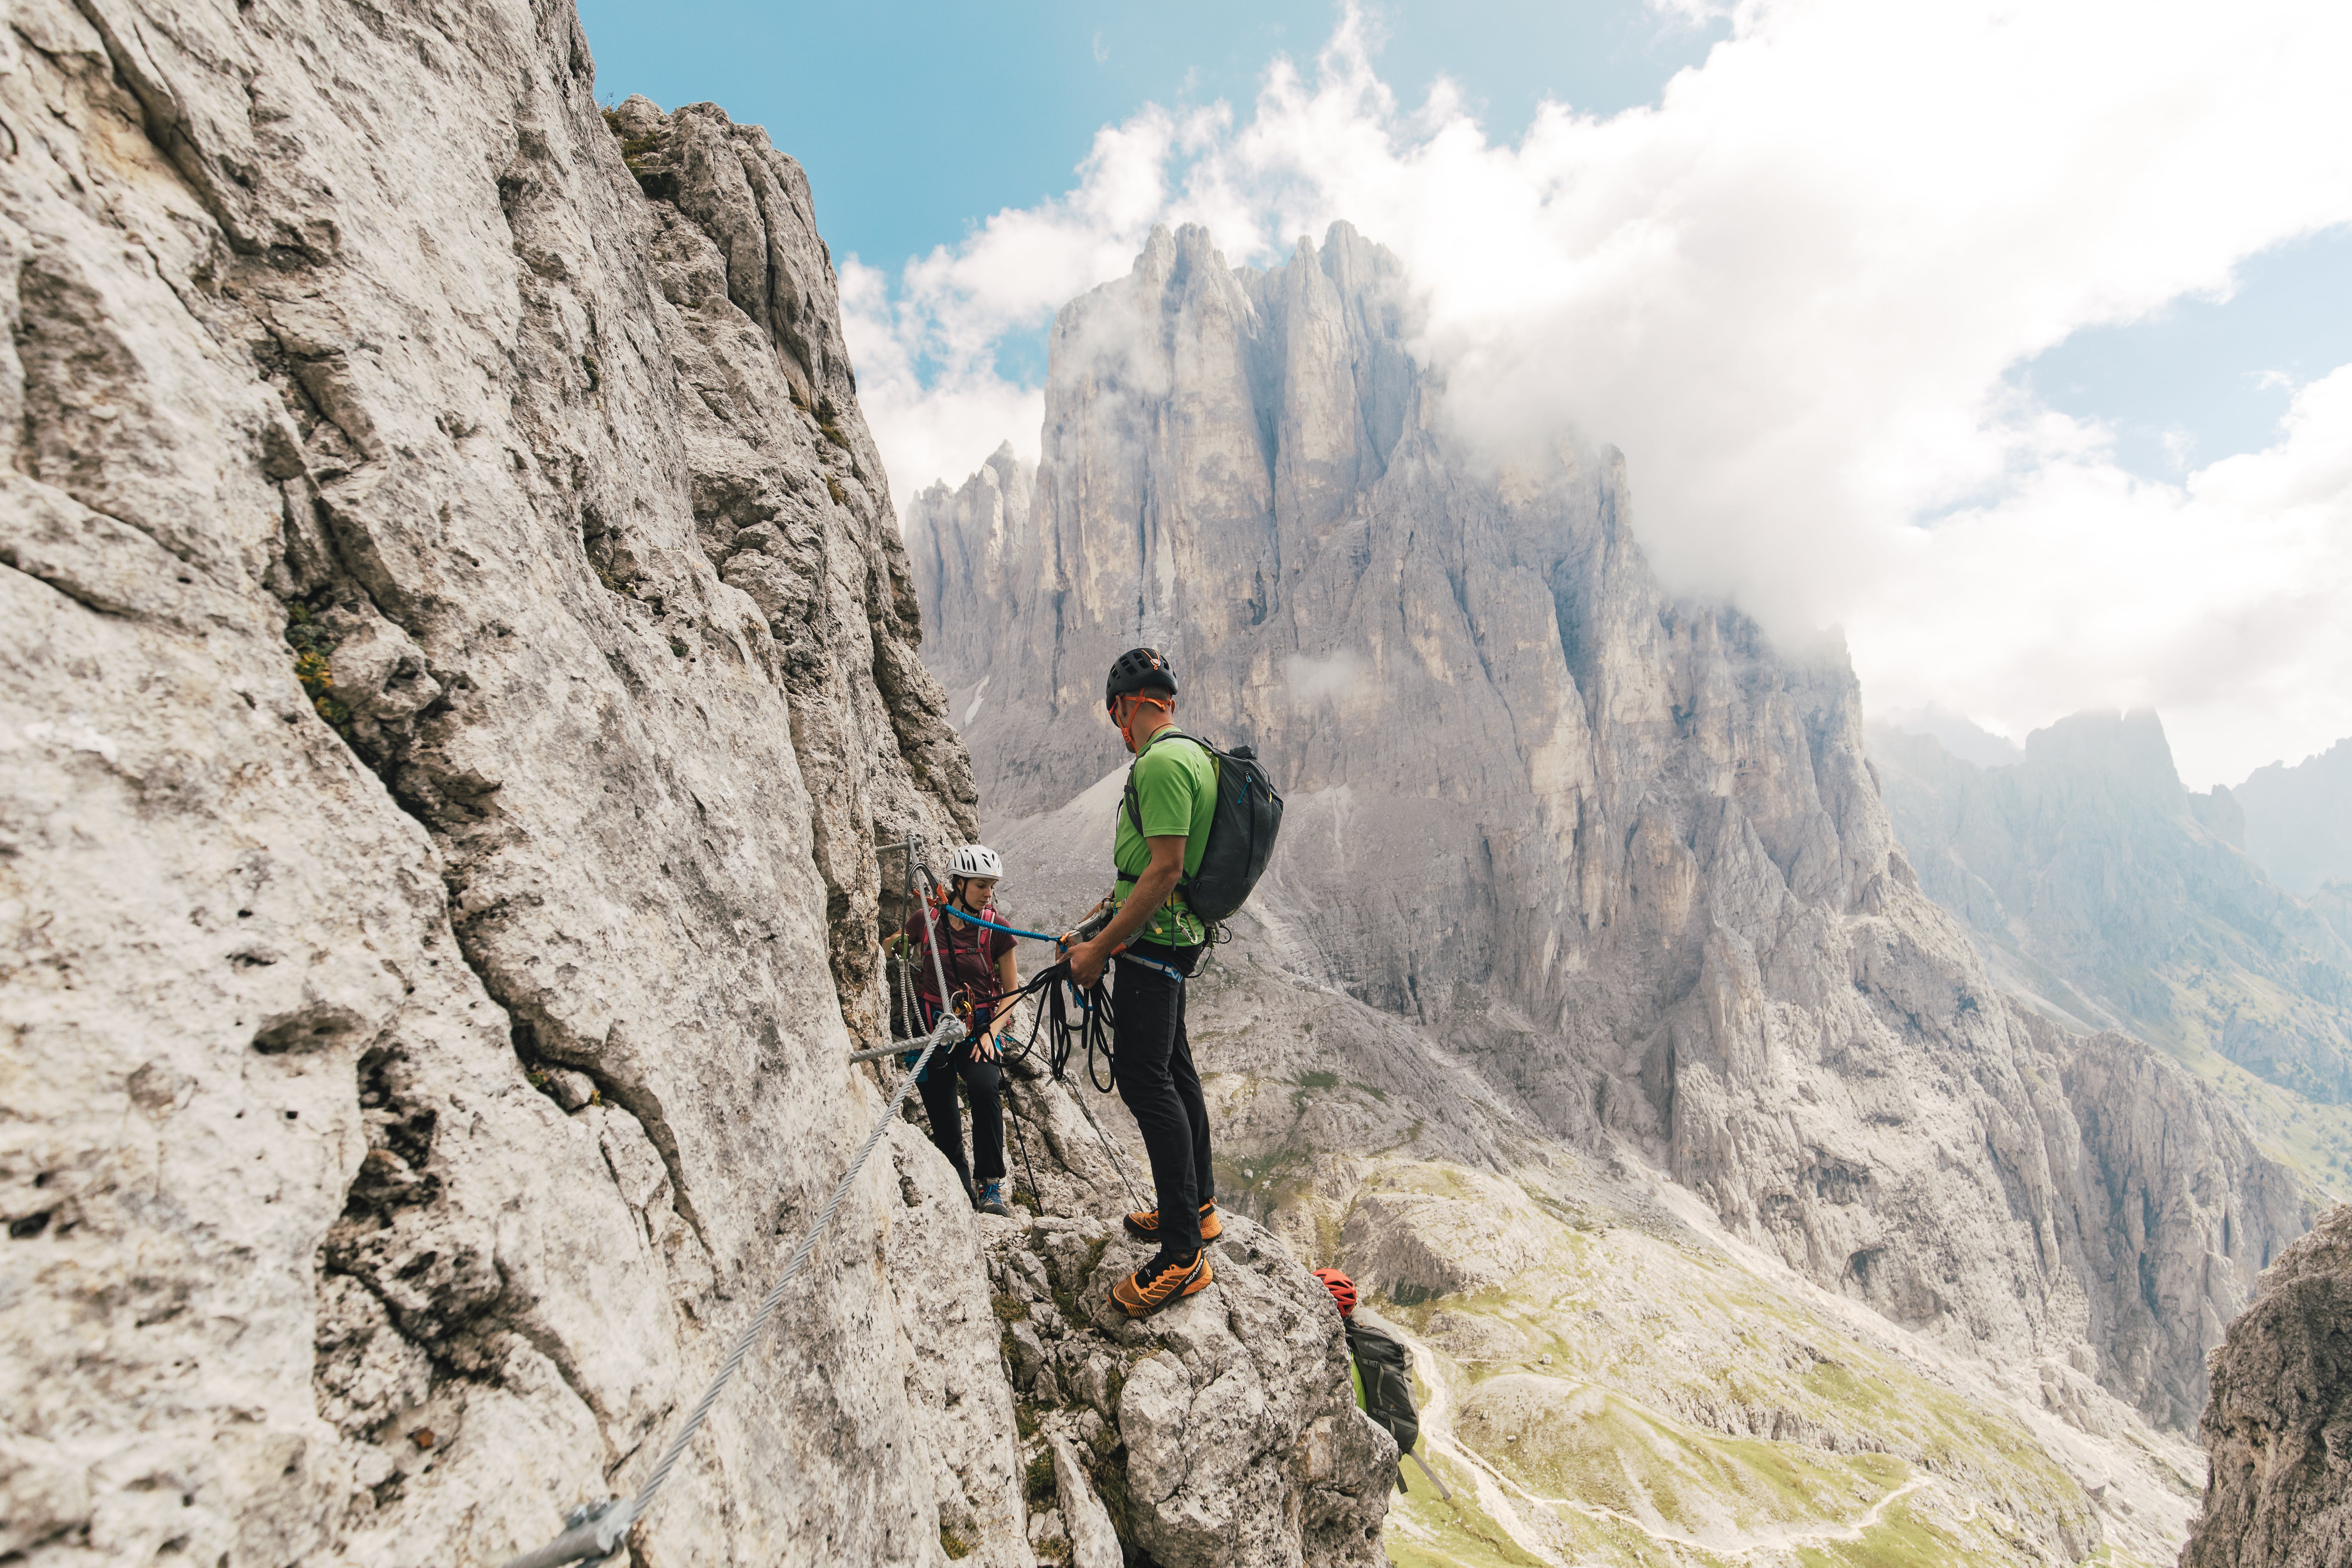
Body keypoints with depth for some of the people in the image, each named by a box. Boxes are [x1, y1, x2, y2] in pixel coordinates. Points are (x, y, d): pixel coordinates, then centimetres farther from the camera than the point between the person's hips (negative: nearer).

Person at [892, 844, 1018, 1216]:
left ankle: (992, 1186, -20)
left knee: (984, 1087, -32)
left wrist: (990, 1032, -13)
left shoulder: (996, 929, -4)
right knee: (945, 1129, 3)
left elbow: (1012, 991, -1)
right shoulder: (926, 920, -3)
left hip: (979, 1028, -1)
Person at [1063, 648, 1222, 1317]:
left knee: (1144, 1080, -7)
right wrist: (1106, 917, 24)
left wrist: (1100, 948, -21)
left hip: (1149, 941, -11)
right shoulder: (1192, 755, 14)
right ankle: (1197, 1206, 34)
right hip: (1175, 937, 11)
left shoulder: (1162, 762, -19)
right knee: (1172, 1068, 19)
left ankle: (1183, 1255, -1)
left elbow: (1166, 868, -25)